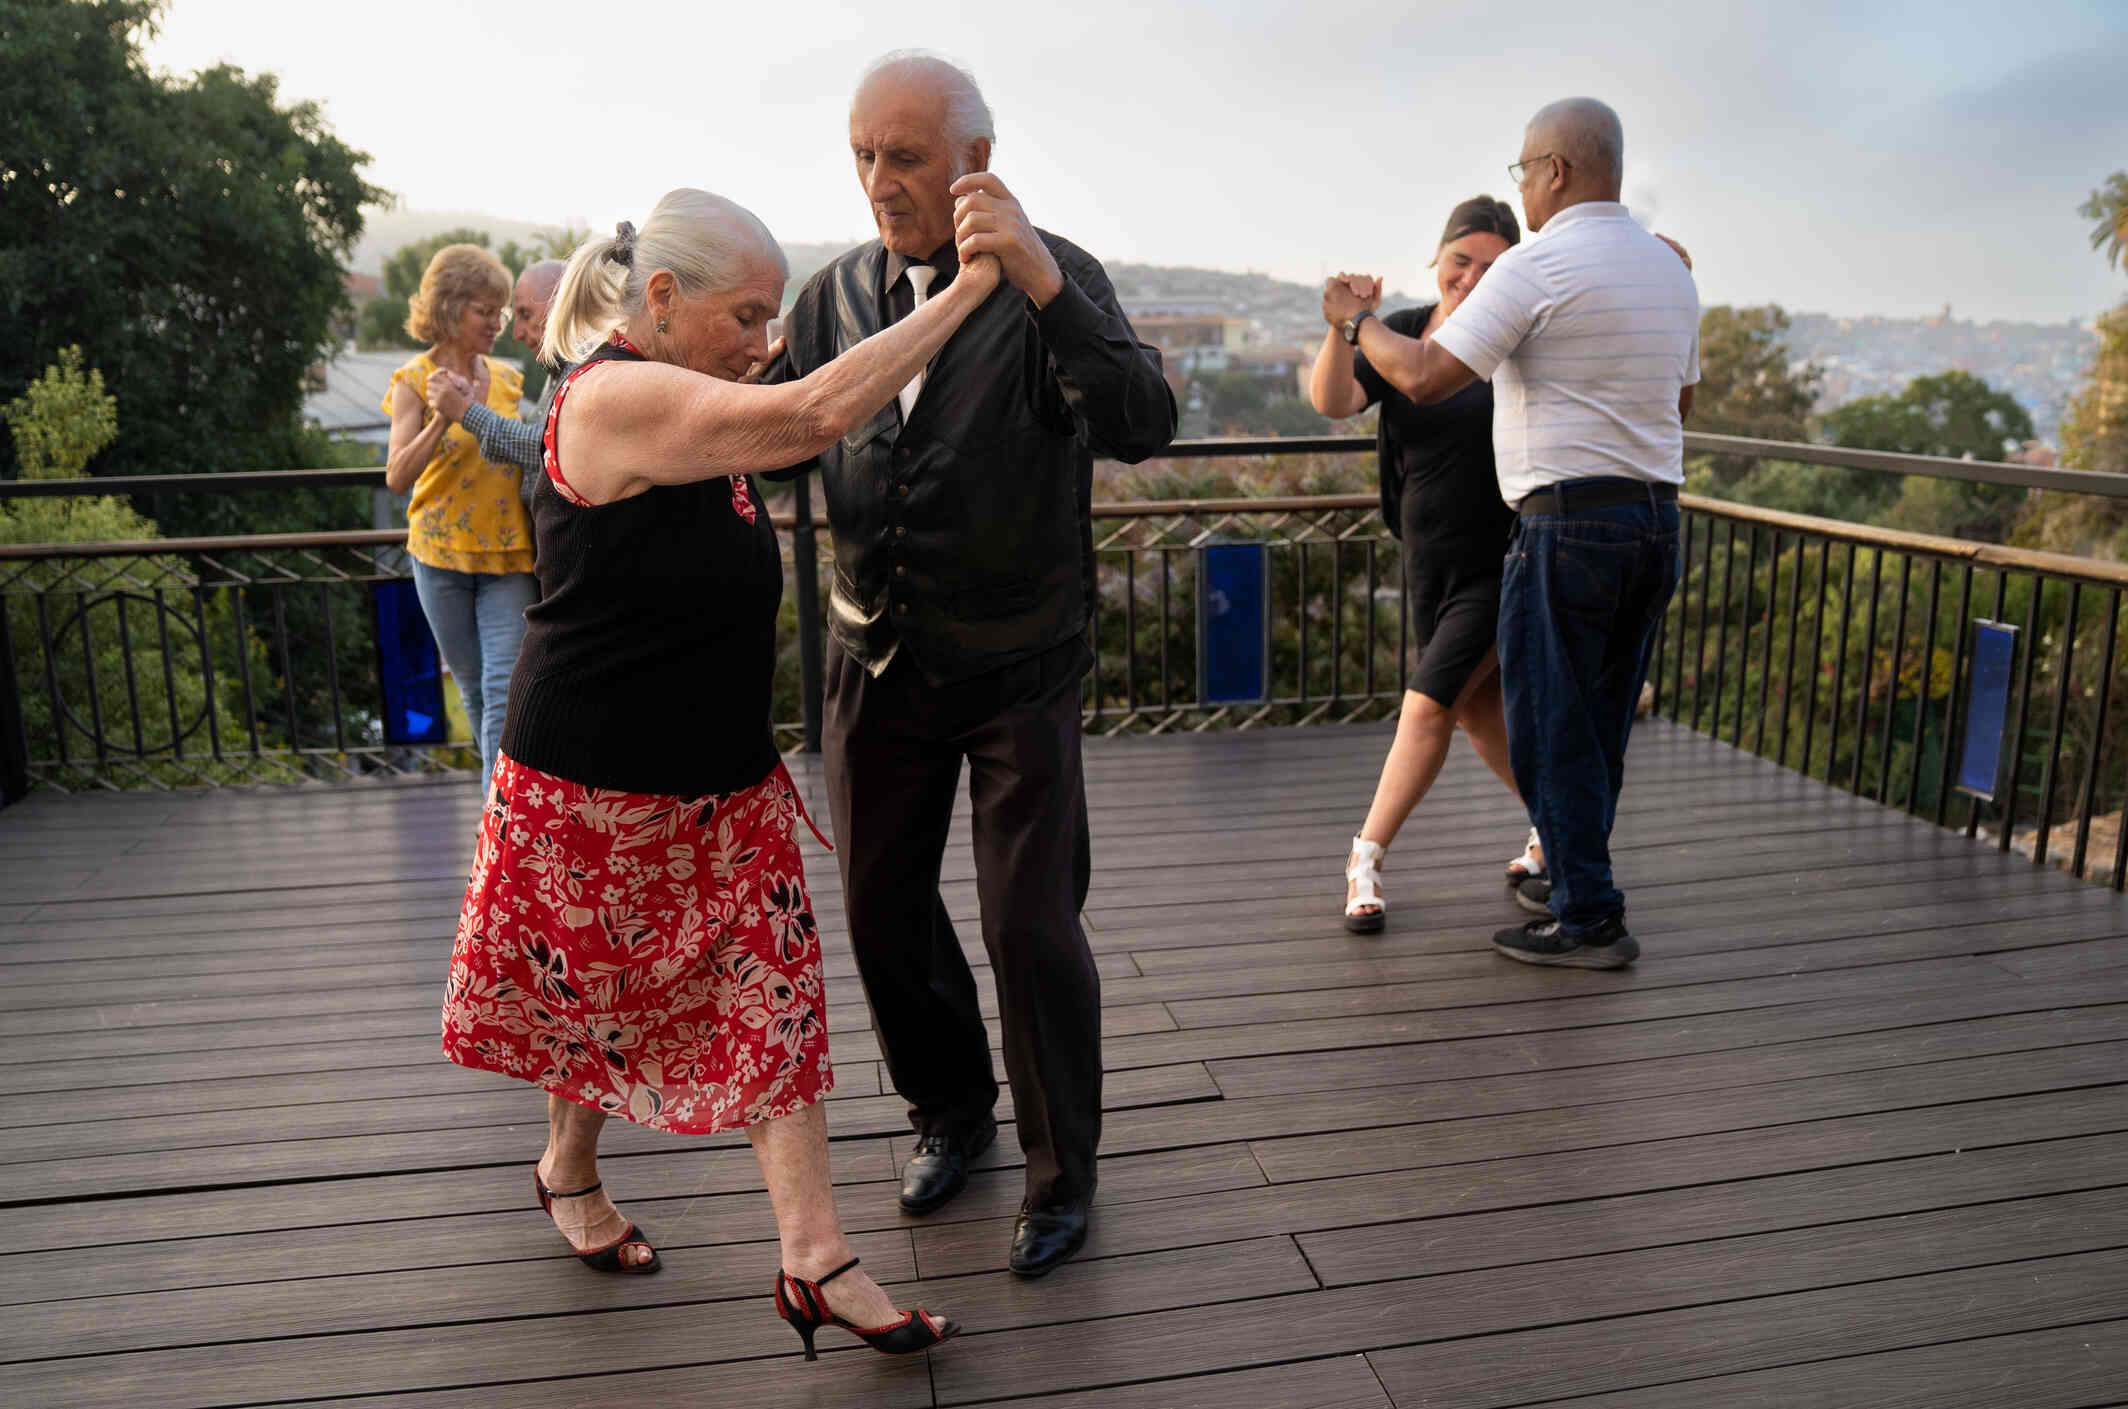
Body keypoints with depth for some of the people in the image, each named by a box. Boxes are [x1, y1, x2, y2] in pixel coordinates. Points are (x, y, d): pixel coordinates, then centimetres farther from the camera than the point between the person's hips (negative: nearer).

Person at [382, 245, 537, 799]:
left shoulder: (509, 377, 6)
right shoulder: (414, 381, -3)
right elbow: (396, 477, -14)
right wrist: (442, 419, -27)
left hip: (510, 554, 1)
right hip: (443, 555, -1)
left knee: (505, 693, -10)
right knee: (474, 691, 12)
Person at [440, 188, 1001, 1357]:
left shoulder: (680, 406, 7)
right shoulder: (617, 397, -23)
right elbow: (814, 417, -34)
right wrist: (967, 290, -28)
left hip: (722, 778, 8)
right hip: (597, 787, -8)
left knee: (772, 993, 3)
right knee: (609, 994, 14)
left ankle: (815, 1259, 10)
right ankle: (570, 1172, 43)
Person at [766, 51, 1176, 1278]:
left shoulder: (1055, 277, -11)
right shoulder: (840, 293, 2)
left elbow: (1141, 426, -28)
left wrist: (1037, 279, -39)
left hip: (1018, 667, -4)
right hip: (879, 659, 5)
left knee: (1033, 926, -3)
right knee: (884, 906, 12)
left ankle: (1063, 1170, 21)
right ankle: (952, 1113, 38)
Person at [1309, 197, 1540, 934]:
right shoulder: (1400, 334, 1)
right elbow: (1332, 400, -15)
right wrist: (1342, 325, -34)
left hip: (1507, 558, -5)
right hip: (1433, 561, 5)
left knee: (1428, 703, -9)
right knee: (1479, 711, 13)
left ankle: (1366, 859, 2)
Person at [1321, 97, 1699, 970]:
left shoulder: (1539, 265, -12)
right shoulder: (1669, 268, 14)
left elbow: (1425, 378, -15)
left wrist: (1359, 320, 2)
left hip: (1569, 519, -8)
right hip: (1656, 518, 8)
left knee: (1549, 725, 0)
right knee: (1599, 721, 17)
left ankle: (1588, 920, 5)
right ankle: (1572, 878, 29)